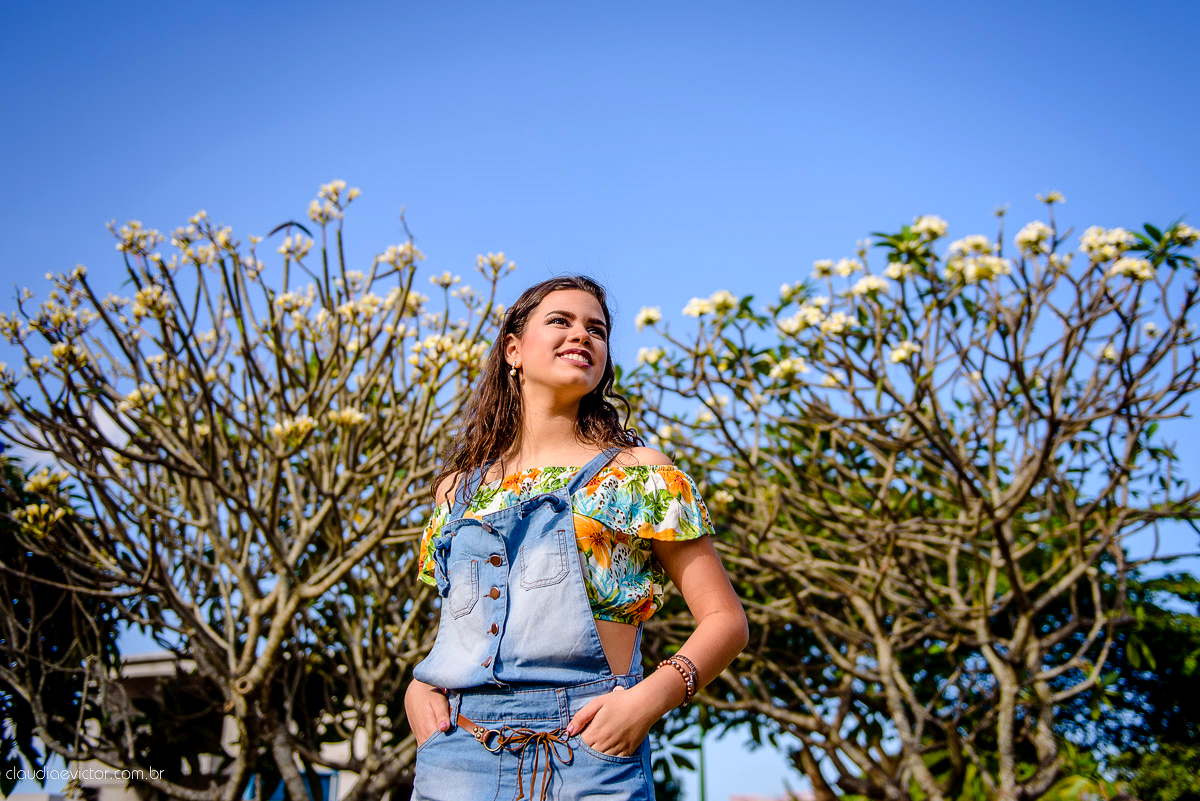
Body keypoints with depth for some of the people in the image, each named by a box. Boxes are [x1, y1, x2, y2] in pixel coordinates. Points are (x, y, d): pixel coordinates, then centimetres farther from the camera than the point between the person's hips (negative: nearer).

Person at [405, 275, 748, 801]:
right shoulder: (458, 487, 15)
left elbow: (725, 620, 2)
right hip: (457, 753, 3)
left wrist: (652, 696, -15)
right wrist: (417, 687, 4)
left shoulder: (639, 475, 5)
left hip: (589, 756, -2)